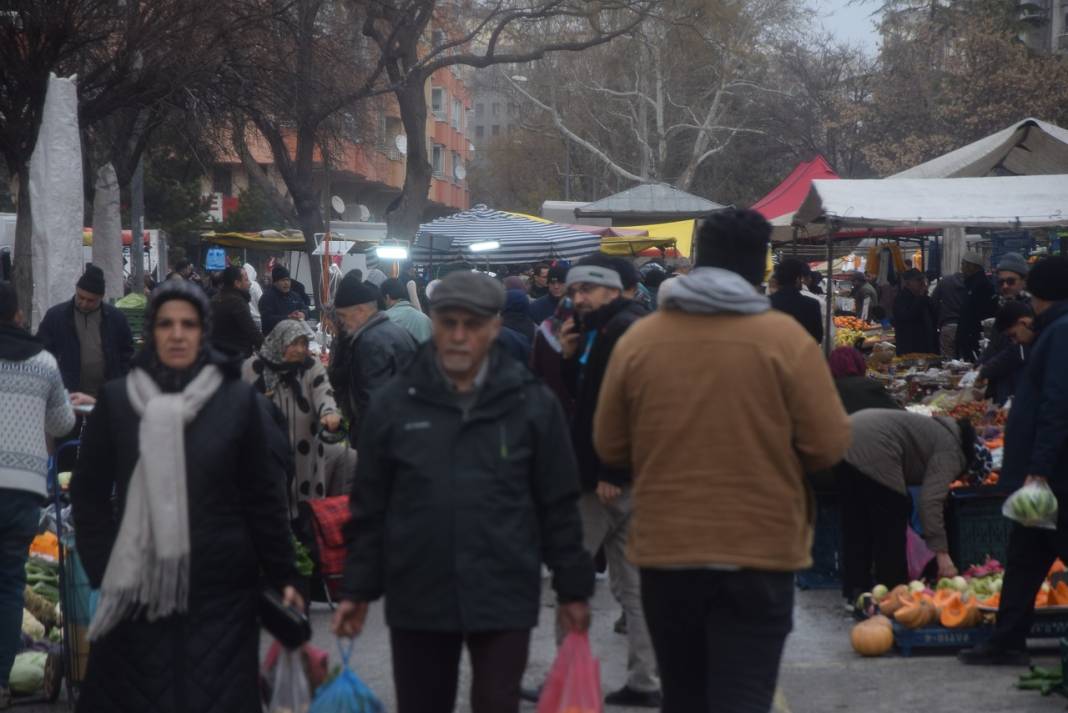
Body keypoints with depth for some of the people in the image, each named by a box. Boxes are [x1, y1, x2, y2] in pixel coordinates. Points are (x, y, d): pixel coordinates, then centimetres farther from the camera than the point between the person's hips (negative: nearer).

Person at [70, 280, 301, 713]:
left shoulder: (240, 400, 1)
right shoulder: (116, 399, 4)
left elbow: (265, 496, 3)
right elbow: (89, 493, 7)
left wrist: (282, 577, 1)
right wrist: (103, 571, -2)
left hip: (220, 589, -1)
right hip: (137, 590, 1)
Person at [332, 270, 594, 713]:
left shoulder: (531, 403, 0)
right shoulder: (395, 403, 2)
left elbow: (558, 505, 4)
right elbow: (369, 506, 7)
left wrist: (572, 589, 4)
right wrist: (358, 589, 5)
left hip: (504, 597, -1)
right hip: (417, 599, 2)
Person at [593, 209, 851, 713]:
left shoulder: (637, 340, -1)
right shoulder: (786, 339, -8)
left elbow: (610, 448, 6)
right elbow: (828, 445, -7)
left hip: (664, 552, 3)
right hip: (759, 552, -3)